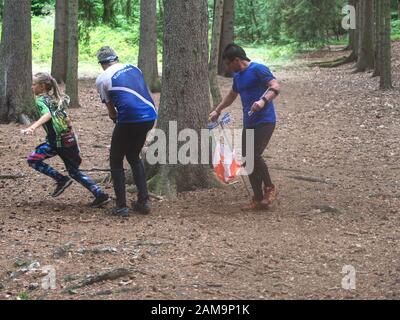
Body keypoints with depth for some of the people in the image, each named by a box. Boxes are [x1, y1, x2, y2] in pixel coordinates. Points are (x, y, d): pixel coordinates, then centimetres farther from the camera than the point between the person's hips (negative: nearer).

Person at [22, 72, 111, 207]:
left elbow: (47, 115, -29)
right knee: (74, 172, 16)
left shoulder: (40, 100, -9)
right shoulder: (54, 99, 17)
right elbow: (67, 119, 25)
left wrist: (32, 128, -42)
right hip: (70, 139, 8)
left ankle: (61, 180, -2)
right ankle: (101, 195, 9)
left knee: (33, 160, -2)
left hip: (57, 141, -8)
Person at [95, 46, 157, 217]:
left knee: (116, 161, 13)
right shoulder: (133, 68, 17)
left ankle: (121, 206, 7)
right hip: (150, 117, 5)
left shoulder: (102, 79, 3)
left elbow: (111, 111, 6)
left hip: (129, 120, -5)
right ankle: (143, 201, 19)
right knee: (134, 157, 25)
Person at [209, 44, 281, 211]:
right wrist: (217, 110, 40)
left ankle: (270, 188, 2)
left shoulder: (258, 69, -9)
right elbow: (232, 95, 36)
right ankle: (258, 200, 10)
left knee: (254, 155, -19)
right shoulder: (237, 76, 18)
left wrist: (263, 100, -35)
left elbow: (276, 86, -20)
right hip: (249, 123, 9)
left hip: (264, 121, -9)